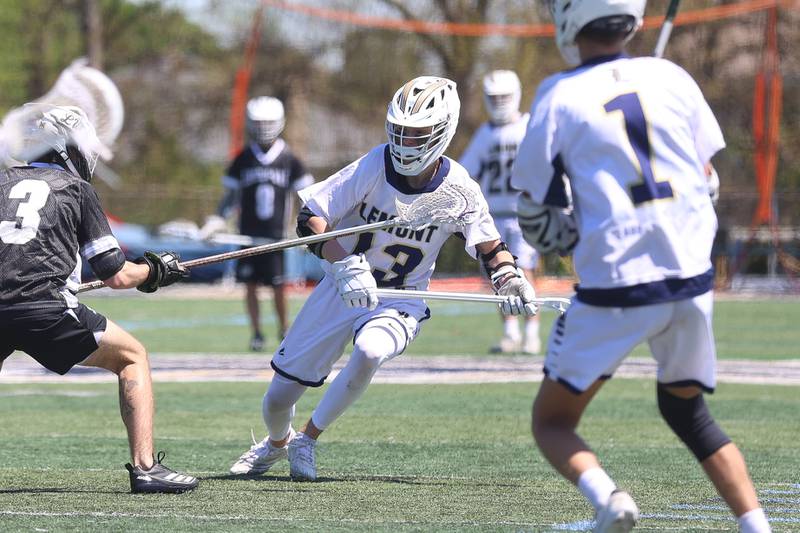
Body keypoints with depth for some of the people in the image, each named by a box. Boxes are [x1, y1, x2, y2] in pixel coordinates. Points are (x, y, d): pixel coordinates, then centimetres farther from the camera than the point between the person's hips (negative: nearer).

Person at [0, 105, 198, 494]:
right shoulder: (76, 189, 12)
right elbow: (116, 276, 10)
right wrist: (154, 270, 30)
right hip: (42, 308, -4)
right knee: (132, 357, 15)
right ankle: (144, 467, 2)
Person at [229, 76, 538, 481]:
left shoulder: (457, 190, -13)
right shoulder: (376, 166, -19)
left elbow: (489, 246, 1)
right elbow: (311, 217, -18)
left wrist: (511, 282, -19)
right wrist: (344, 265, -32)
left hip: (401, 302, 0)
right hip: (341, 291, 0)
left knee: (369, 352, -36)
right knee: (278, 399, 1)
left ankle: (306, 441, -11)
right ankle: (276, 444, 41)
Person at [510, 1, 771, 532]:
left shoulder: (560, 97, -4)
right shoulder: (671, 77, 6)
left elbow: (538, 219, 0)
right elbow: (705, 182, 13)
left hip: (615, 287, -4)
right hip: (692, 276, 4)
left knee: (553, 419, 10)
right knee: (686, 408, 24)